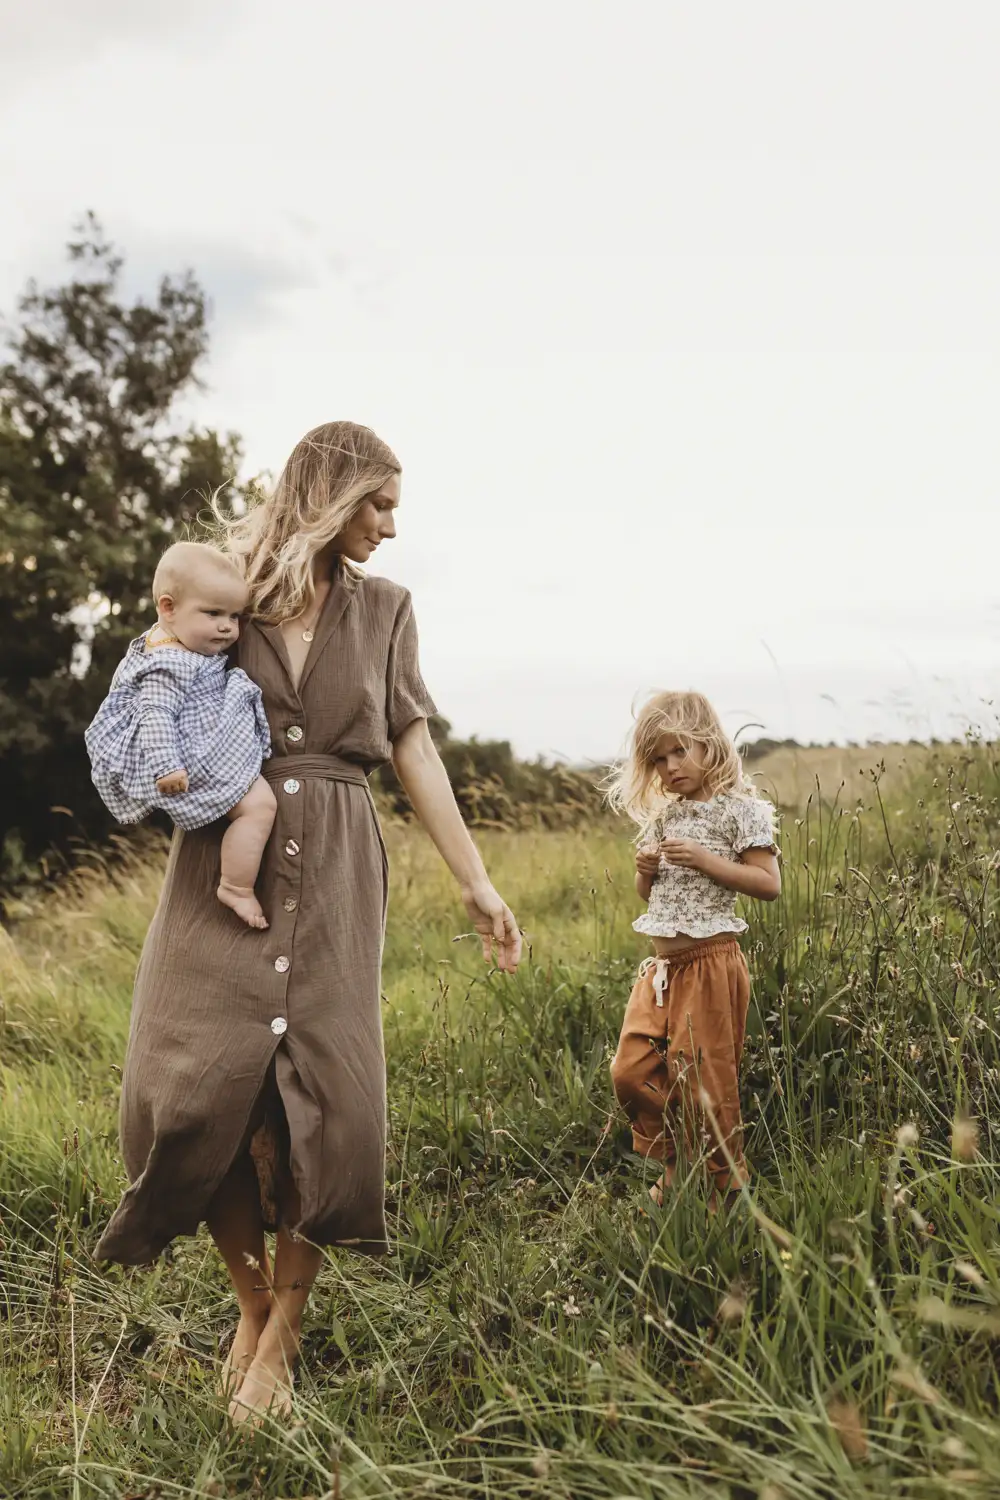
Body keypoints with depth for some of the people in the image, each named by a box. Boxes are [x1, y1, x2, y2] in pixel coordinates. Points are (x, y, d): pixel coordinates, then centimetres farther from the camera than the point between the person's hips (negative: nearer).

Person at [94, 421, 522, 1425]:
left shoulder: (383, 608, 12)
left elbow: (415, 753, 9)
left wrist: (476, 884, 6)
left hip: (335, 870, 1)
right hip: (225, 860, -1)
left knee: (322, 1094, -6)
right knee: (200, 1083, -9)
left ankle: (280, 1340, 12)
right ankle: (252, 1301, 16)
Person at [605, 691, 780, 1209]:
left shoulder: (740, 809, -8)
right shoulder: (664, 816, 13)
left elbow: (768, 884, -15)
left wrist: (703, 859, -20)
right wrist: (646, 871, 0)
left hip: (710, 964, -7)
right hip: (661, 965, 7)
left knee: (701, 1080, 0)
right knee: (632, 1072, 3)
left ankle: (723, 1186, 19)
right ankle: (674, 1169, 21)